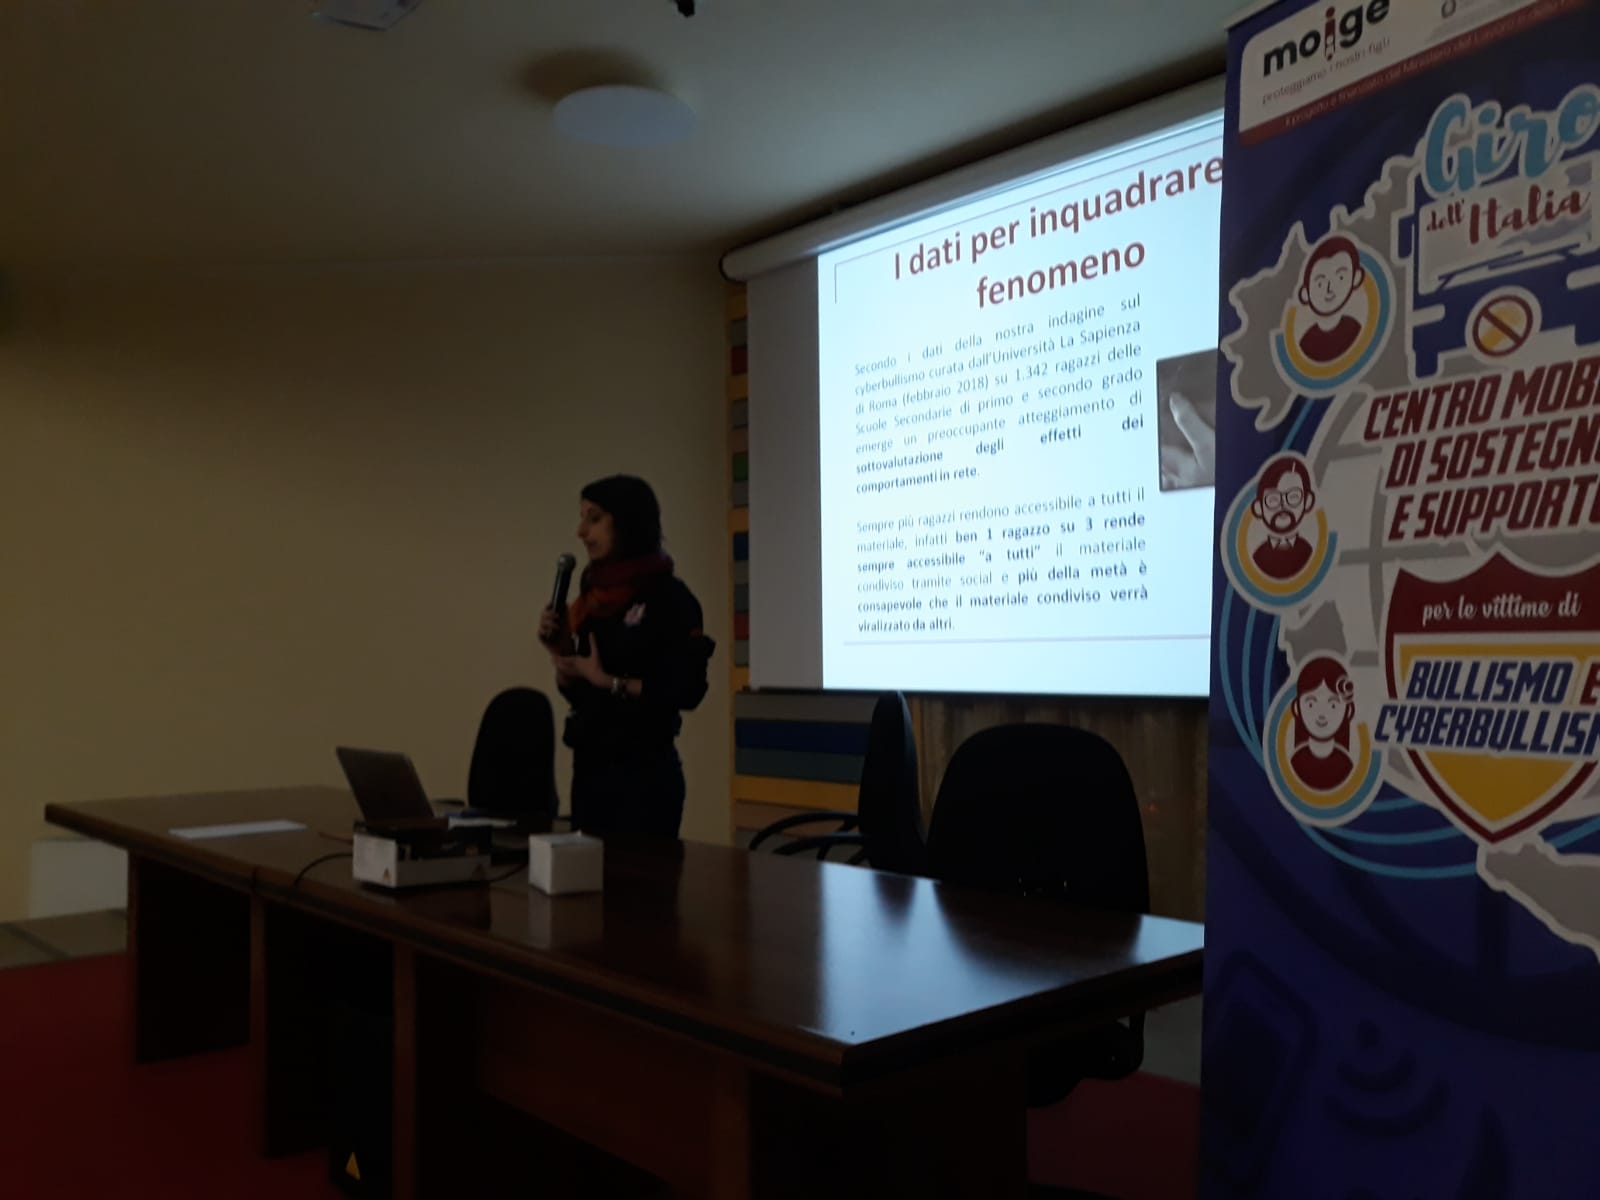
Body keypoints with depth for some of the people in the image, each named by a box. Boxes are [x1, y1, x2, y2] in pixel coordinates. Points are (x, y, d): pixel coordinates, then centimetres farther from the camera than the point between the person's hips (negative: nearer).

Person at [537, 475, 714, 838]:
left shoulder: (667, 597, -10)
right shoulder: (594, 597, 10)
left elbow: (688, 690, -16)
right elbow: (580, 694, 14)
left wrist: (608, 681, -18)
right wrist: (560, 655, -2)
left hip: (643, 771, -7)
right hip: (589, 767, 7)